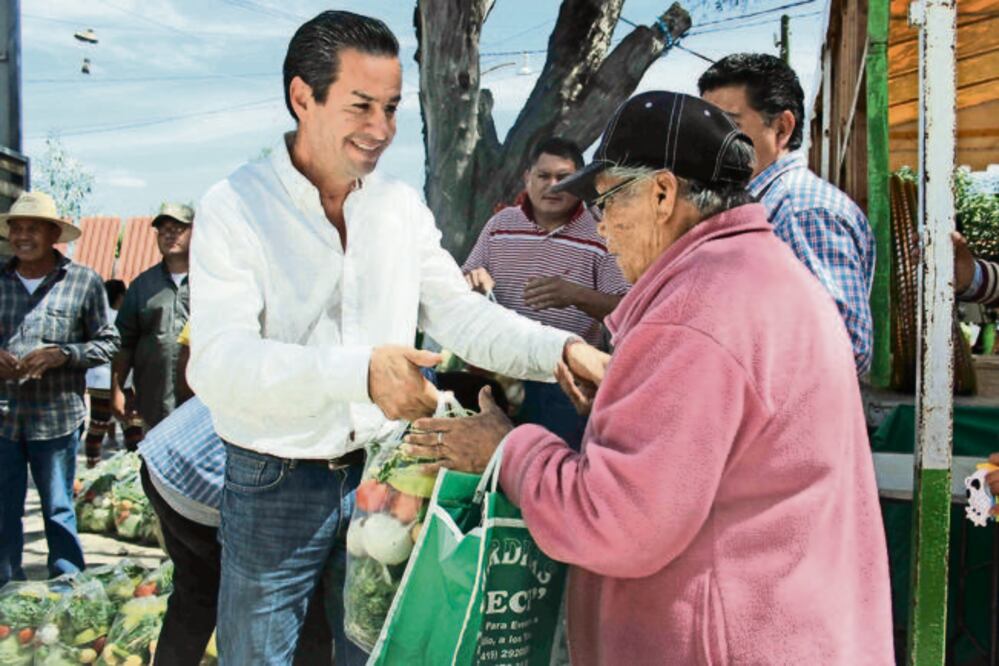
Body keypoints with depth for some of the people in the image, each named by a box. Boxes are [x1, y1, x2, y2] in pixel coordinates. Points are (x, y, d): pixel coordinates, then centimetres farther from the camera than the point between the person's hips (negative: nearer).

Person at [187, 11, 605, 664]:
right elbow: (217, 363, -25)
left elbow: (459, 312, 0)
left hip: (379, 472, 4)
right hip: (276, 487, -4)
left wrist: (562, 349, -18)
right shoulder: (234, 208, -13)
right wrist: (358, 371, -39)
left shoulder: (402, 206, 2)